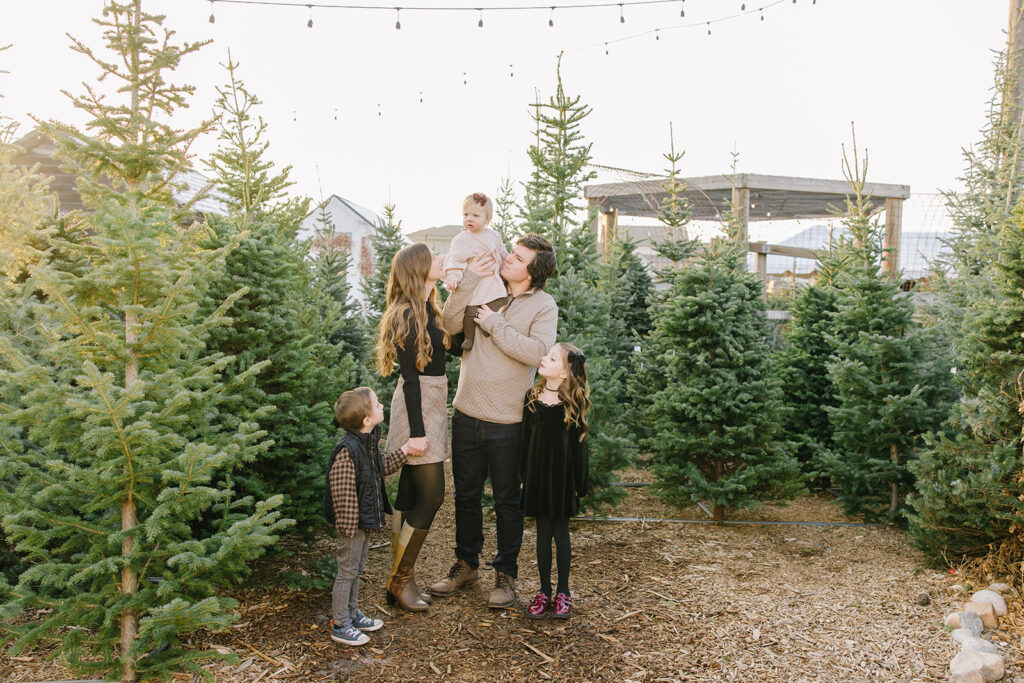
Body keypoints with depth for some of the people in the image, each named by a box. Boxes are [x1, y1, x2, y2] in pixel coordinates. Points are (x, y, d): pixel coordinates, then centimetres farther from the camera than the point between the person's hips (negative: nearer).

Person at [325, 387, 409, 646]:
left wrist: (405, 450, 12)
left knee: (356, 568, 22)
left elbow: (382, 466, 18)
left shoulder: (369, 441, 2)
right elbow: (342, 492, -26)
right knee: (347, 571, 5)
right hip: (353, 522, -9)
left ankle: (352, 613, 39)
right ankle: (340, 625, 20)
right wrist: (349, 527, -22)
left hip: (366, 519, 9)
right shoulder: (347, 450, -28)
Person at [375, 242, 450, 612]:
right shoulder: (408, 315, -16)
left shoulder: (426, 310, 13)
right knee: (431, 494, -6)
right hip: (418, 409, -9)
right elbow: (410, 377, -19)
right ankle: (399, 581, 7)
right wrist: (417, 431, -20)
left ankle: (401, 578, 21)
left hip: (431, 403, 9)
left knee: (410, 494, 12)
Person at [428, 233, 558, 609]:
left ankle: (506, 573, 26)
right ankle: (466, 563, 35)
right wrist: (468, 280, -14)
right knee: (466, 495, 16)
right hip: (466, 413, 4)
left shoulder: (543, 306, -3)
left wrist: (494, 324, -17)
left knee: (507, 501, 9)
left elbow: (535, 351, -20)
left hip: (507, 422, -3)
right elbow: (449, 324, -8)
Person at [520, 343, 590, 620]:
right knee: (543, 533, 10)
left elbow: (578, 445, -4)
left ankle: (563, 592, 22)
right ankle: (544, 592, 22)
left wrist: (579, 484, -4)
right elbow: (525, 438, 7)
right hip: (537, 475, 3)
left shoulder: (573, 404, -8)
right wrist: (523, 476, 6)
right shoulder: (532, 397, 2)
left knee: (561, 533, 7)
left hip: (562, 477, -3)